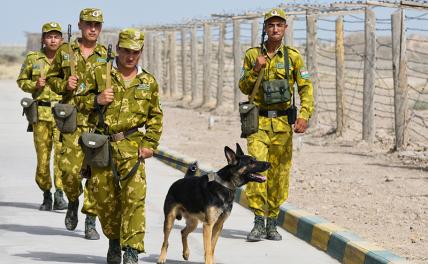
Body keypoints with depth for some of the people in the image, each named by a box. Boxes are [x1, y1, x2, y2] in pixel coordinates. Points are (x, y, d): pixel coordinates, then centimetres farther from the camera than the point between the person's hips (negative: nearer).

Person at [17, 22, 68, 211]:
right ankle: (46, 195, 19)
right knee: (42, 154, 4)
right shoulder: (33, 58, 6)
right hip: (41, 112, 1)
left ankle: (59, 194, -16)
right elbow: (21, 81, 15)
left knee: (62, 151, -18)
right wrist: (35, 85, -4)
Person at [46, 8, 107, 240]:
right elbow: (51, 77, 19)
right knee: (70, 168, -11)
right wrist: (64, 85, -1)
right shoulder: (65, 52, 10)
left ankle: (90, 221, 8)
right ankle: (73, 202, 20)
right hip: (72, 119, 0)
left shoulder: (107, 57, 8)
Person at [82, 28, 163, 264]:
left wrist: (150, 143, 8)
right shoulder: (98, 73, 5)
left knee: (135, 196, -14)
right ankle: (114, 240, 29)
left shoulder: (148, 82, 11)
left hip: (131, 147, 0)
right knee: (105, 198, 7)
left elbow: (155, 116, 20)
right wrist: (95, 100, -11)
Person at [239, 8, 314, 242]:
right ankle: (258, 222, -10)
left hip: (283, 122, 1)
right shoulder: (252, 55, 4)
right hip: (258, 121, -1)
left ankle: (272, 224, 16)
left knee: (279, 174, 5)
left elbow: (306, 88, 0)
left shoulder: (293, 57, 3)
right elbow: (244, 88, 7)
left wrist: (304, 115, -14)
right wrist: (256, 70, -11)